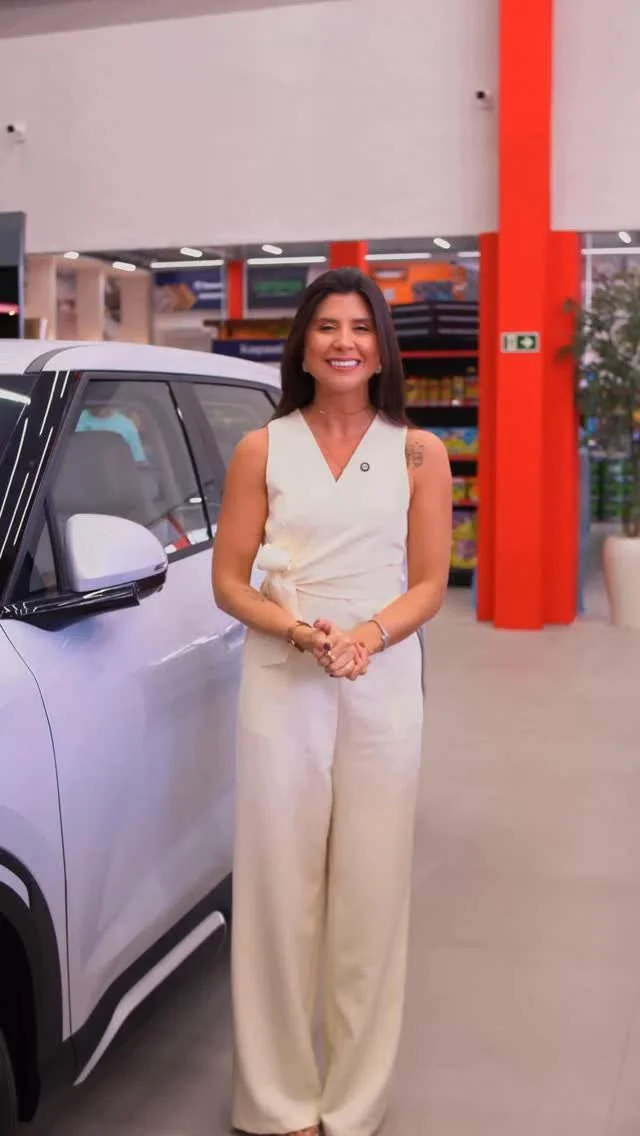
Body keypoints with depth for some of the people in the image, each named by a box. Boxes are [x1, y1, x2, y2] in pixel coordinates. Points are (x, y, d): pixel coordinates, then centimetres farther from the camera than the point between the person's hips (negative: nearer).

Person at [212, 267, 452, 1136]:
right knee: (279, 893, 3)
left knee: (371, 896, 5)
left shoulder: (418, 453, 2)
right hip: (280, 684, 0)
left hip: (383, 687, 0)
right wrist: (298, 630, -15)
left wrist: (369, 635, -16)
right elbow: (229, 579, 2)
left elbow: (429, 583, 3)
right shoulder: (262, 451, 3)